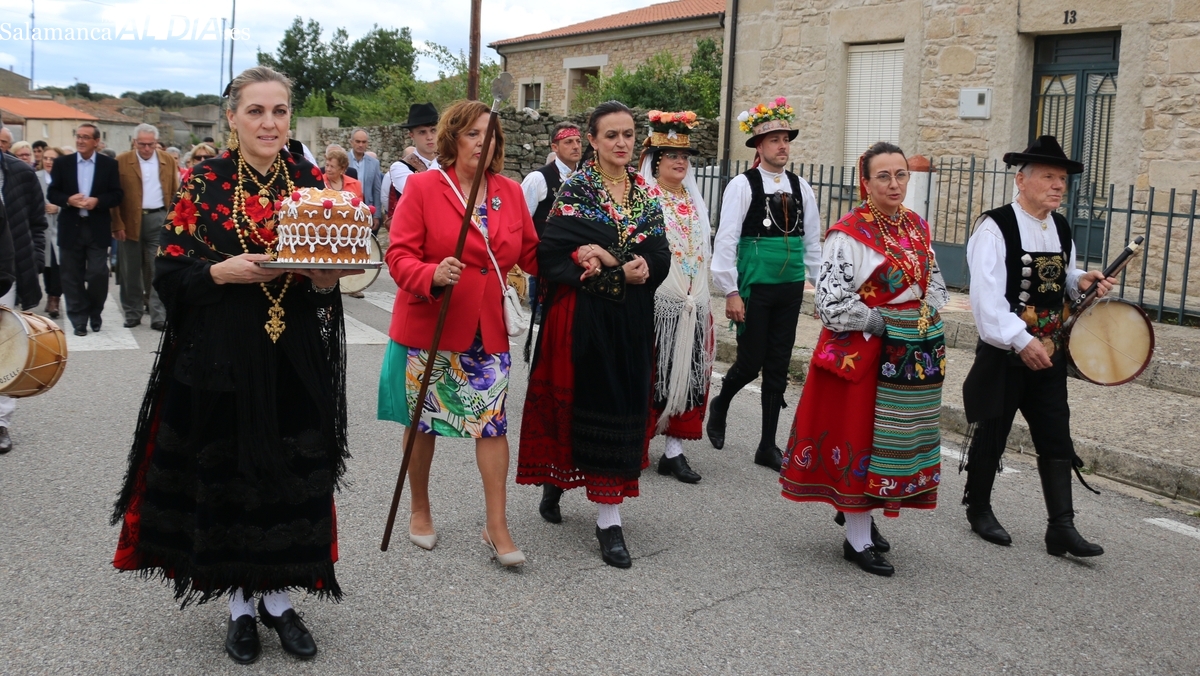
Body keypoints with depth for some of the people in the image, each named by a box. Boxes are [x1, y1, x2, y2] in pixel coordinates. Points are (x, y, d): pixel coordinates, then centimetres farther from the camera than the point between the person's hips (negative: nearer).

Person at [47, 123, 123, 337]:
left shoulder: (109, 164, 3)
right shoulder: (62, 163, 5)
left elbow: (118, 195, -1)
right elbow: (52, 193, 3)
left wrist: (97, 201, -18)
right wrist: (68, 200, -17)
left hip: (98, 228, -1)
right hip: (71, 228, 1)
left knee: (98, 274, -4)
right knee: (72, 276, 4)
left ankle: (94, 313, 19)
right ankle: (78, 319, 14)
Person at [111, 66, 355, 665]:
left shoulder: (313, 182, 4)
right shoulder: (203, 184, -2)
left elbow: (335, 269, 8)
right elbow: (169, 273, -3)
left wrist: (324, 279, -14)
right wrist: (222, 272, -19)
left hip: (296, 362, 2)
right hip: (220, 359, -2)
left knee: (293, 477, 5)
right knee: (226, 475, 5)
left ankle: (278, 598, 24)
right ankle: (240, 603, 24)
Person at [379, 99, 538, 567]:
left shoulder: (510, 192, 6)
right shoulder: (422, 187, -7)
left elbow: (531, 253, 8)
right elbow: (399, 255, -11)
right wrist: (432, 275, -30)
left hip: (488, 332, 3)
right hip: (428, 327, -2)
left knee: (492, 423, -1)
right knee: (422, 422, 11)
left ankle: (497, 527, 8)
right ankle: (420, 511, 31)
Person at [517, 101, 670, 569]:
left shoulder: (647, 193, 9)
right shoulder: (575, 190, -4)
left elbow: (659, 255, 3)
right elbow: (553, 251, -14)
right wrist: (621, 270, -19)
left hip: (630, 318, 4)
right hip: (582, 315, -4)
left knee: (620, 405, 4)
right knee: (582, 401, 1)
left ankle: (609, 519, 11)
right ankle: (556, 480, 29)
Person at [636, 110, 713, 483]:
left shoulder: (695, 202, 16)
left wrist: (702, 300, 17)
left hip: (693, 303, 6)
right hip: (656, 301, -6)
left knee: (689, 373, 4)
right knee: (650, 372, -2)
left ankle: (674, 450, 8)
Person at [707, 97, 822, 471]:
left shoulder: (801, 187, 7)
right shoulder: (743, 185, -7)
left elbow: (812, 239, 12)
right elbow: (726, 239, -9)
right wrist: (730, 292, -12)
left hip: (790, 288, 4)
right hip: (755, 287, -4)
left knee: (778, 368, 8)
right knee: (750, 362, -1)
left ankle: (768, 445, 18)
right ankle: (720, 406, 31)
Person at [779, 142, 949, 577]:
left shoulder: (917, 227, 8)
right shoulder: (849, 234, -14)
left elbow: (935, 282, 20)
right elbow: (832, 303, -18)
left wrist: (926, 318, 3)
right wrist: (883, 322, -15)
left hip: (915, 352, 7)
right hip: (864, 350, -7)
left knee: (898, 436, 13)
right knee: (861, 433, 0)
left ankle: (857, 509, 34)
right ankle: (857, 539, 10)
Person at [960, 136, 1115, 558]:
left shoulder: (1060, 228, 9)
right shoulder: (995, 227, -14)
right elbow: (987, 296, -22)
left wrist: (1083, 282, 0)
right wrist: (1022, 341, -27)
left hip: (1048, 353, 6)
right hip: (1003, 354, -6)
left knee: (1057, 440, 3)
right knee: (991, 436, 8)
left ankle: (1061, 527, 6)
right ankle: (978, 510, 27)